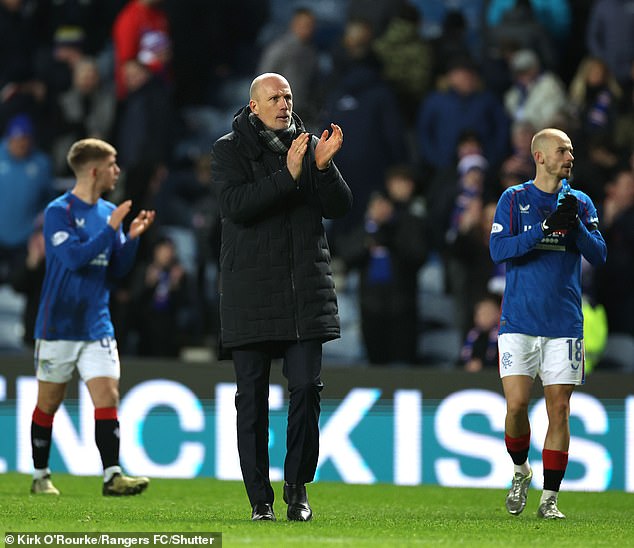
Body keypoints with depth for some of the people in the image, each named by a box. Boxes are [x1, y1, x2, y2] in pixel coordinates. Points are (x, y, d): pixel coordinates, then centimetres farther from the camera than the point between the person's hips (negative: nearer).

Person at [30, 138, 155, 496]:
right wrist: (111, 228, -22)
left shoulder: (108, 212, 9)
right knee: (49, 402, 6)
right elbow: (75, 257, -23)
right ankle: (41, 476, 18)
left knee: (108, 396, -8)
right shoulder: (58, 211, -10)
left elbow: (117, 269, 12)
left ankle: (113, 476, -12)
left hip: (97, 326, 5)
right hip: (59, 325, -5)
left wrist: (133, 237, -3)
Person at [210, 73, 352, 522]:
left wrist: (324, 166, -12)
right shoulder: (229, 150, 2)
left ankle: (298, 486, 8)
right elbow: (237, 205, -14)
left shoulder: (309, 145, 12)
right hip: (251, 289, -2)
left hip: (306, 288, 2)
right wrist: (288, 175, -20)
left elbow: (340, 207, 5)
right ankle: (260, 497, 6)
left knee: (307, 387, -5)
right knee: (253, 395, 0)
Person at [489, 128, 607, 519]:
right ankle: (521, 471, 19)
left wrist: (576, 225, -16)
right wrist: (546, 227, -18)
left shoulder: (580, 203, 8)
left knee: (559, 409, -2)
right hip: (519, 321, -1)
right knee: (517, 404, -8)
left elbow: (599, 255, 1)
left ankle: (550, 497, 4)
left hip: (565, 324, 2)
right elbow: (498, 250, -8)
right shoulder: (514, 200, 3)